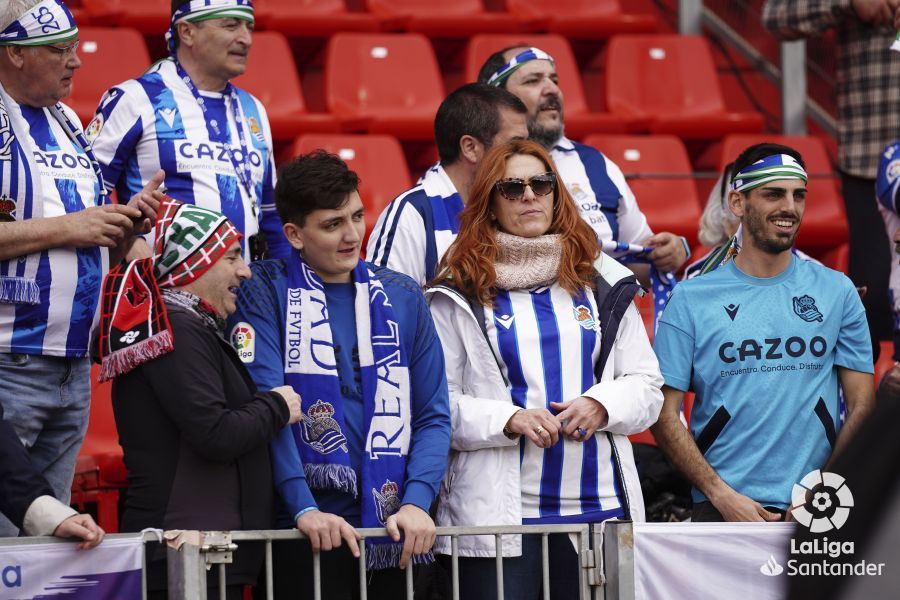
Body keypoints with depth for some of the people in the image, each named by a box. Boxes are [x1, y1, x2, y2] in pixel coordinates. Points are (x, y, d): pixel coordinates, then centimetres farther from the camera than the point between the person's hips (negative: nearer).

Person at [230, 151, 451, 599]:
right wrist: (303, 508, -19)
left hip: (396, 530, 3)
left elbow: (433, 415, 8)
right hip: (311, 530, -3)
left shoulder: (403, 297, 11)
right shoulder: (266, 293, 1)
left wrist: (415, 503, -8)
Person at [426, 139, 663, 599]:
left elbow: (646, 385, 13)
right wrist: (508, 419, -16)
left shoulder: (600, 282, 13)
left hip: (600, 508, 3)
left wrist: (602, 404, -7)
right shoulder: (461, 294, 3)